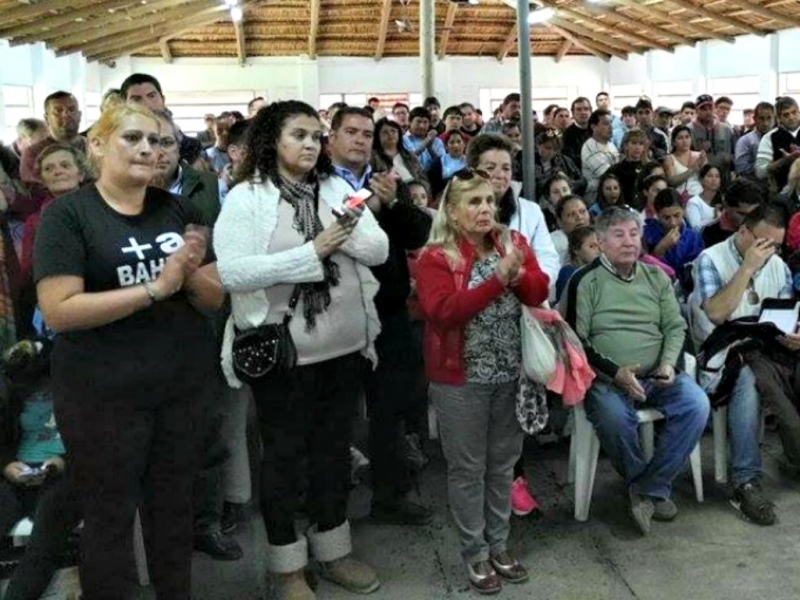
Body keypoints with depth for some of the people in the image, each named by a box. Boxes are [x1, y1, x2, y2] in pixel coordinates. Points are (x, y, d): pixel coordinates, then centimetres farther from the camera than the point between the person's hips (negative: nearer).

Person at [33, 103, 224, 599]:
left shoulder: (178, 210, 5)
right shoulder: (67, 214, -8)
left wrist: (192, 273, -16)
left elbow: (215, 299, 6)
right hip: (104, 394, -4)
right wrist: (155, 288, -23)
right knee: (109, 516, 9)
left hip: (185, 384, 5)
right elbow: (57, 311, -19)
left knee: (175, 506, 17)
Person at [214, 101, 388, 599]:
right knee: (284, 453, 8)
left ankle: (333, 549, 33)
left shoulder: (337, 189, 7)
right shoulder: (246, 198, -8)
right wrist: (312, 251, -23)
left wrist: (348, 235, -18)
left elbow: (380, 250, 4)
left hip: (346, 345, 5)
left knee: (335, 447, 16)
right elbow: (232, 273, -22)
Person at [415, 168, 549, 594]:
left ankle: (499, 546, 28)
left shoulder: (513, 243, 6)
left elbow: (539, 293, 0)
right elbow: (443, 311, -22)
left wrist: (517, 273, -20)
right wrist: (497, 278, -23)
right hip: (461, 379, -4)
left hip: (512, 374, 5)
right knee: (468, 466, 5)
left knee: (503, 462, 14)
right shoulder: (435, 257, -9)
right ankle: (475, 553, 20)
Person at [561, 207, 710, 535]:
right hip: (607, 378, -4)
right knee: (615, 419, -34)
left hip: (657, 375, 4)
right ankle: (651, 488, -3)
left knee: (697, 405, -23)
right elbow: (575, 339, -6)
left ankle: (650, 489, -8)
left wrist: (669, 363, -7)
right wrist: (615, 372, -16)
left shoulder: (657, 277, 14)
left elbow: (675, 326, 13)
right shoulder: (585, 281, -1)